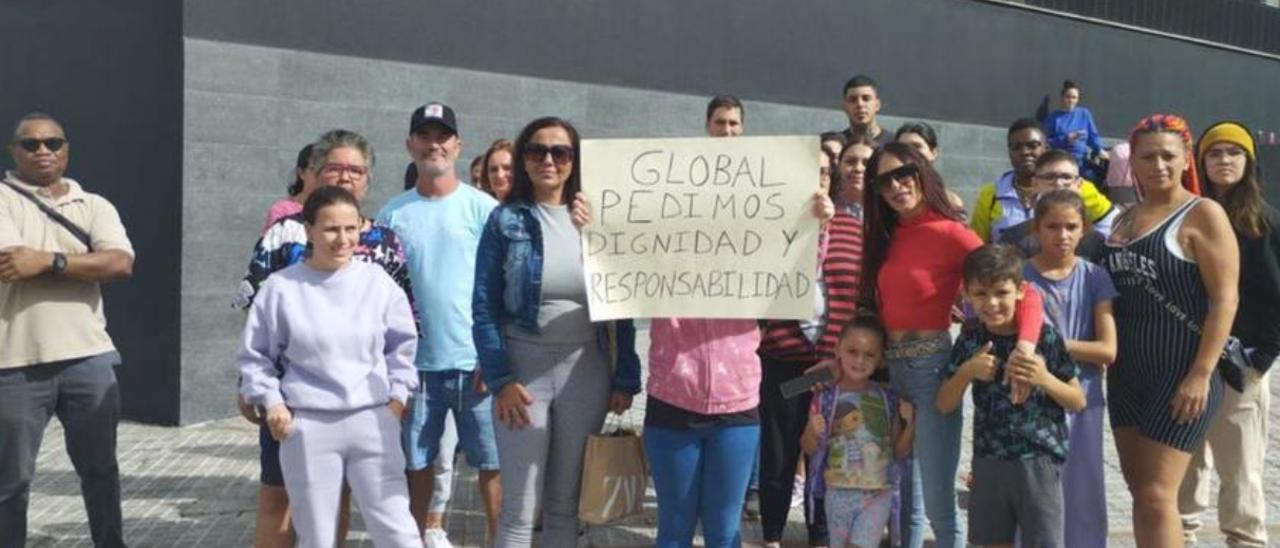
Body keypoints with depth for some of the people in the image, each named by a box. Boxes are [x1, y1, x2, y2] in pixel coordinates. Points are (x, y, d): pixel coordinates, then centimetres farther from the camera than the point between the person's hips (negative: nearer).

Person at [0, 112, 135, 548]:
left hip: (88, 358, 3)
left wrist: (49, 260, -17)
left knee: (100, 469, 15)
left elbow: (121, 263, -8)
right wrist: (88, 264, -10)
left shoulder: (94, 205, 10)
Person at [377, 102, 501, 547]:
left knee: (491, 463, 4)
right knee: (417, 463, 12)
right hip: (415, 360, 3)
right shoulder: (393, 213, 6)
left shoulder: (482, 207, -1)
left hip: (474, 360, -2)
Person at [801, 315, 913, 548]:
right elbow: (809, 448, 1)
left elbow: (900, 452, 6)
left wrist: (909, 424, -10)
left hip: (878, 494, 0)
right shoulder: (826, 398, -5)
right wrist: (813, 432, -20)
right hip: (838, 493, 0)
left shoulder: (887, 399, 0)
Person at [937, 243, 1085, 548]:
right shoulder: (970, 341, 1)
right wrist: (966, 371, -13)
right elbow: (944, 406, 4)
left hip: (1038, 461, -3)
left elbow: (1078, 401, -2)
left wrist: (1045, 380, -19)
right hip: (988, 462, 3)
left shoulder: (1044, 336, -7)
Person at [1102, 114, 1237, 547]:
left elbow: (1225, 300, -13)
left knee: (1157, 495, -9)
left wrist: (1202, 373, -20)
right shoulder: (1125, 219, 14)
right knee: (1139, 491, 12)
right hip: (1127, 372, 7)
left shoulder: (1203, 214, -7)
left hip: (1181, 372, -7)